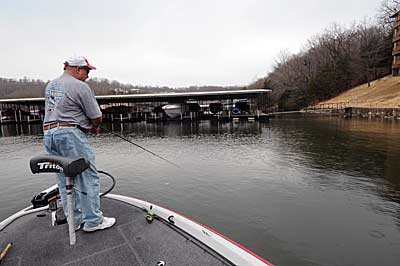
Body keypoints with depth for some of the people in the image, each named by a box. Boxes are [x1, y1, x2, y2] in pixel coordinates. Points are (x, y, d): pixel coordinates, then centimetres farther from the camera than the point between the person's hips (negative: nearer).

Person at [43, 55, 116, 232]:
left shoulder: (50, 85, 18)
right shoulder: (80, 86, -8)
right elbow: (96, 117, -9)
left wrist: (86, 126, 16)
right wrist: (94, 127, 14)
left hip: (48, 133, 9)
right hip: (70, 134, -9)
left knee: (65, 181, 13)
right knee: (88, 178, -1)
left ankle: (74, 220, 22)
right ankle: (93, 221, 6)